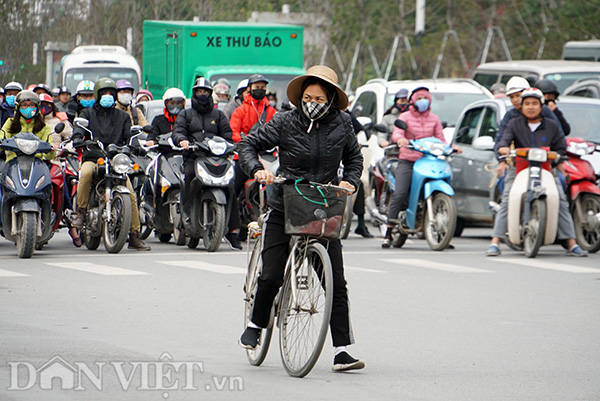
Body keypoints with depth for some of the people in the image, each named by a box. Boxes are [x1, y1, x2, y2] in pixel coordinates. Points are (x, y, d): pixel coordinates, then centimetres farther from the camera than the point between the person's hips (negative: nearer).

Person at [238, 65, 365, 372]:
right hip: (285, 209, -1)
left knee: (336, 282, -7)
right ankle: (255, 325, 23)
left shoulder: (341, 125, 1)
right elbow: (248, 145, 1)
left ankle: (342, 351, -5)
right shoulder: (285, 123, -5)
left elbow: (354, 157, 17)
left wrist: (349, 181, -2)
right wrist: (257, 170, -17)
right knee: (271, 277, -7)